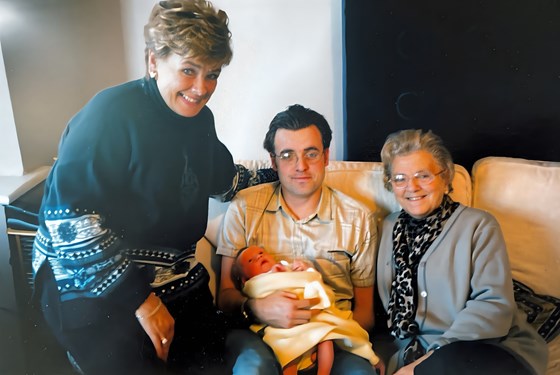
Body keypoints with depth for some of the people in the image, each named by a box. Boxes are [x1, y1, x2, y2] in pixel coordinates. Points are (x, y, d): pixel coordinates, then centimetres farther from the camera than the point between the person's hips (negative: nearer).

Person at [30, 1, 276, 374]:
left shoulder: (200, 117, 4)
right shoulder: (111, 113, -21)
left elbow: (222, 178, 23)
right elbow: (68, 216, -27)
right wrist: (141, 299, -24)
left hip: (179, 280, 7)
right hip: (95, 291, -7)